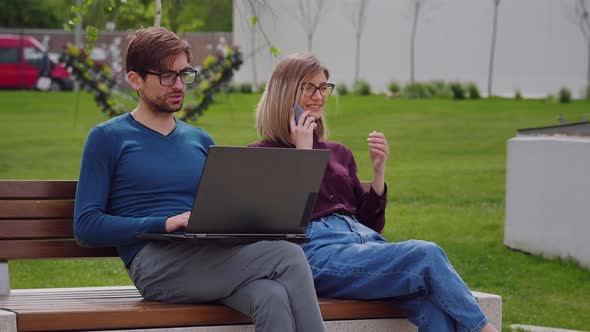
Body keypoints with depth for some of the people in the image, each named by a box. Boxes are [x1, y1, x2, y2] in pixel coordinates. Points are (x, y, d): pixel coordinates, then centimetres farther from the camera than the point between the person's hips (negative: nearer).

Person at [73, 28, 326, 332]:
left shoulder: (200, 140, 24)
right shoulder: (108, 138, 8)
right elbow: (86, 226, -1)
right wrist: (165, 223, -13)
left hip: (212, 257, 5)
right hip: (154, 263, -5)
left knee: (273, 298, -33)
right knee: (289, 257, -27)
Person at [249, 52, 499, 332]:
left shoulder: (338, 154, 27)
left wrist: (379, 170, 10)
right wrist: (302, 155, -3)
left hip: (365, 242, 5)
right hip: (318, 250, -5)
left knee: (433, 305, -29)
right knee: (428, 255, -29)